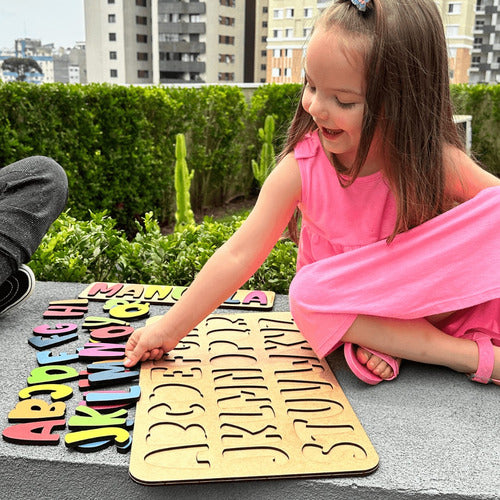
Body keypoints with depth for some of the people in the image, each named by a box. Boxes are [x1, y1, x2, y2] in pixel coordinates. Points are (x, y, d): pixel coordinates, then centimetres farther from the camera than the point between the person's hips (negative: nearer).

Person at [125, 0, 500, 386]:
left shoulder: (434, 161, -19)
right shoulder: (301, 169, -20)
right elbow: (238, 255, -19)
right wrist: (169, 330, -19)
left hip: (430, 291, 0)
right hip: (339, 296, 1)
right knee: (307, 294, -35)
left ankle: (382, 340, -21)